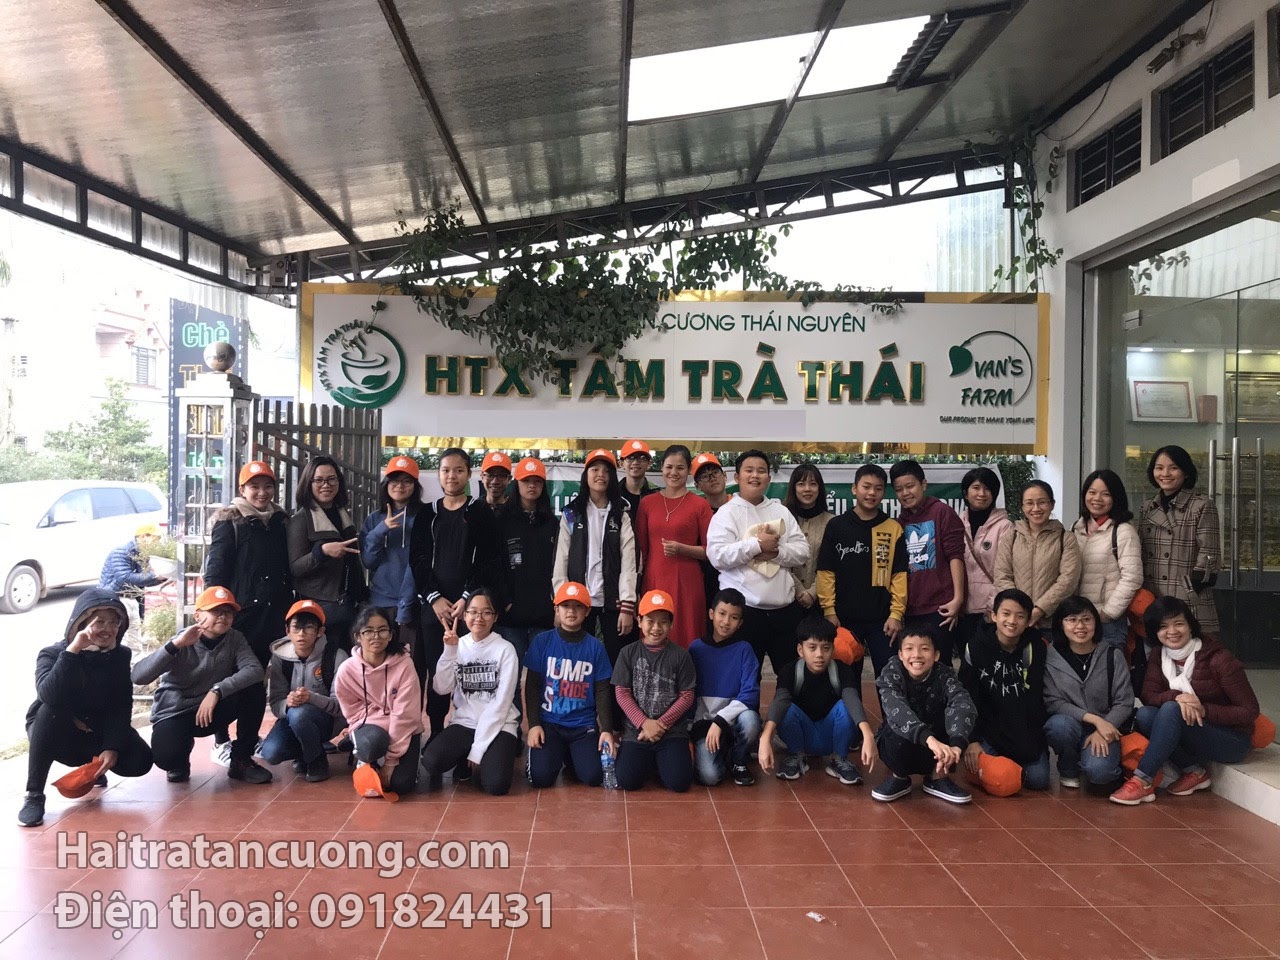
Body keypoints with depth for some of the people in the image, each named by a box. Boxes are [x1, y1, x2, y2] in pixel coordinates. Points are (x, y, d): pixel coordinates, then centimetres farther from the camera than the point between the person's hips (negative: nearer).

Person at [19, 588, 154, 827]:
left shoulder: (120, 656, -6)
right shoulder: (52, 654, -14)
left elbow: (121, 706, -11)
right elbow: (48, 695, -35)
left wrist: (112, 747, -24)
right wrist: (73, 650, -40)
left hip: (97, 734, 3)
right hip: (54, 735, -3)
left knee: (139, 760, -20)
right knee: (52, 708, -35)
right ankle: (34, 795, -28)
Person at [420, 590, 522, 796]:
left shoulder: (505, 649, -5)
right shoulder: (458, 645, 5)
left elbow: (501, 703, -11)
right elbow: (441, 688, -7)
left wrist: (479, 748, -15)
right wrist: (450, 651, -16)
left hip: (498, 726, -3)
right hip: (464, 723, 3)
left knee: (495, 784, -27)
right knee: (430, 762, -26)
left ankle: (487, 757, 8)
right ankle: (467, 760, 6)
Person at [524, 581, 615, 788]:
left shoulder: (595, 647, 1)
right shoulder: (542, 641, -1)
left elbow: (603, 692, 4)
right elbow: (532, 686, 2)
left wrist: (607, 729, -4)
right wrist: (533, 724, -6)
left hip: (584, 725, 1)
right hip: (548, 722, -1)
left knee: (593, 777, -16)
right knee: (541, 777, -19)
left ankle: (571, 756, 18)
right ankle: (556, 754, 16)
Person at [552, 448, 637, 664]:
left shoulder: (621, 515, 6)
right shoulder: (571, 514, 7)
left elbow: (628, 562, -3)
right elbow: (561, 561, 2)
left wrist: (627, 606, -11)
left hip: (611, 600, 0)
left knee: (616, 659, 1)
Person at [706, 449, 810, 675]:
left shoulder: (781, 511, 14)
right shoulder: (726, 513, 0)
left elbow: (802, 551, 7)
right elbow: (717, 556, -13)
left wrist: (776, 551, -11)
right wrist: (757, 544, -15)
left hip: (785, 608, 4)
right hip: (743, 608, -4)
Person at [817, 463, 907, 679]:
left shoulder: (894, 528, 2)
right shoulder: (837, 526, 1)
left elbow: (899, 574, 1)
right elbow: (826, 571, 0)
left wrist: (896, 613, -6)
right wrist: (829, 610, -5)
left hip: (882, 619, 0)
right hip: (845, 617, 0)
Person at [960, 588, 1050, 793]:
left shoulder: (1035, 648, -8)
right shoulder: (977, 646, -10)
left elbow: (1036, 698, -4)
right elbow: (967, 697, -6)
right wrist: (972, 740, -11)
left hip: (1025, 728, 1)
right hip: (989, 724, -1)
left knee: (1038, 780, -13)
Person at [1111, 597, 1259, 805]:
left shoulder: (1218, 658, -15)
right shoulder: (1159, 659, 1)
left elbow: (1250, 711, -13)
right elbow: (1148, 697, -11)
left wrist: (1204, 710, -25)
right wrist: (1177, 696, -31)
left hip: (1232, 741, -5)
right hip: (1190, 735, 5)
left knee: (1171, 709, -32)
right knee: (1144, 714, -23)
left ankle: (1142, 782, -32)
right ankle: (1194, 772, -12)